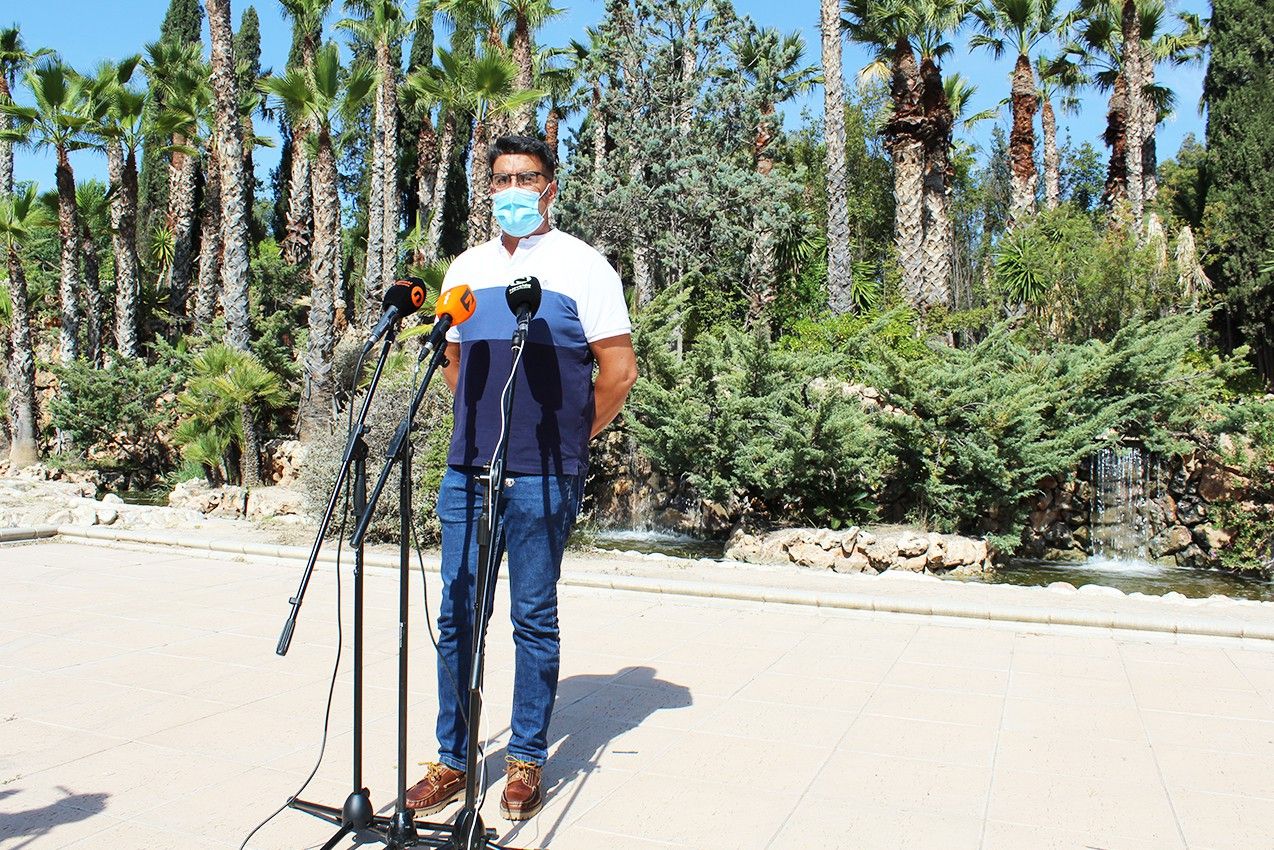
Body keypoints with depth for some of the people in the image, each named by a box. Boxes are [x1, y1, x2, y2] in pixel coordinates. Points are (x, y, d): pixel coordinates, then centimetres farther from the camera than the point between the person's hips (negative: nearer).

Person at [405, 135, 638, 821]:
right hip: (466, 473, 5)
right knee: (456, 618, 8)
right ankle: (452, 761, 22)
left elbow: (618, 370, -3)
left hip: (543, 479, -5)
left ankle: (526, 760, 19)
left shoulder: (582, 266, -1)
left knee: (534, 621, 5)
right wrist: (481, 427, 14)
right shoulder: (466, 268, 14)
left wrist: (570, 437, 2)